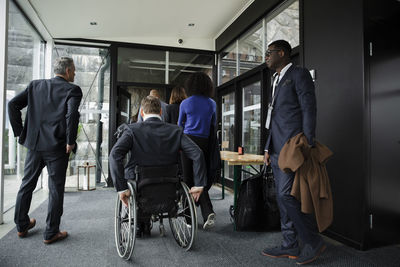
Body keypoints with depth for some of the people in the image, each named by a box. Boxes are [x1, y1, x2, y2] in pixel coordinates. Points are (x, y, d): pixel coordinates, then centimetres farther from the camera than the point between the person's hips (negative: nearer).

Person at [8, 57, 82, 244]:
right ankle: (51, 233, 17)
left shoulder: (35, 85, 9)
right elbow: (72, 114, -23)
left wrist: (20, 132, 8)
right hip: (57, 147, -5)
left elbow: (13, 104, 3)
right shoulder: (72, 90, -7)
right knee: (56, 190, 6)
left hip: (34, 144, 6)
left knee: (27, 185, 20)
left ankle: (22, 226, 36)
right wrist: (71, 142, -14)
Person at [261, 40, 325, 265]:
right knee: (283, 197, 9)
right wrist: (268, 148, 19)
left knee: (287, 194, -12)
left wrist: (307, 144, -18)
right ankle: (290, 246, 19)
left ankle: (314, 242, 7)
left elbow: (309, 109, -11)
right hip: (278, 149, 9)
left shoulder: (299, 74, -1)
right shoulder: (277, 80, 24)